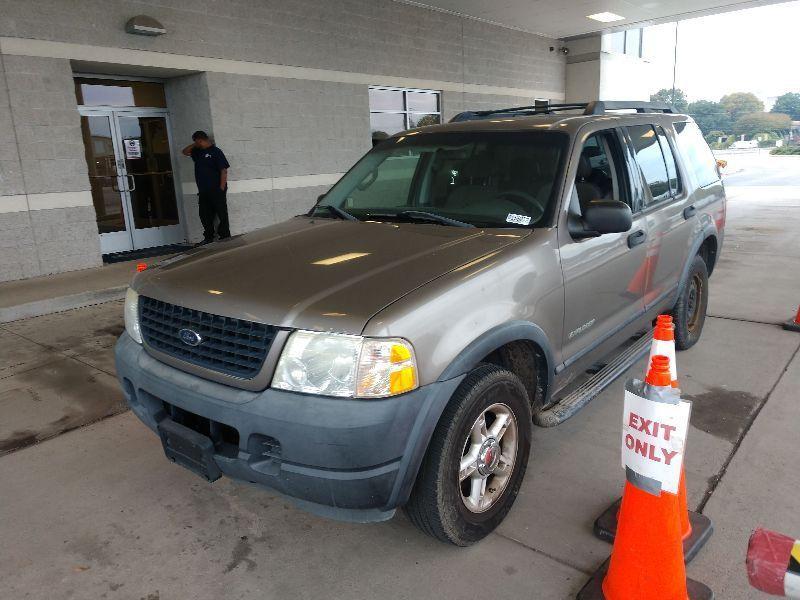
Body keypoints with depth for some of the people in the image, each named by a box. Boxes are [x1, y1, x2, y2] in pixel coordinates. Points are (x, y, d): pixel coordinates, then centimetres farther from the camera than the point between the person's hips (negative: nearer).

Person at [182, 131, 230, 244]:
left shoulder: (216, 152, -7)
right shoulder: (198, 152, 16)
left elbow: (224, 171, -12)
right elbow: (184, 152, 28)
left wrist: (221, 189, -17)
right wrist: (194, 145, 11)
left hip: (216, 191, -8)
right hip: (203, 192, 8)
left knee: (222, 215, -1)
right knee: (205, 216, 9)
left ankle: (225, 237, 5)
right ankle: (208, 237, 17)